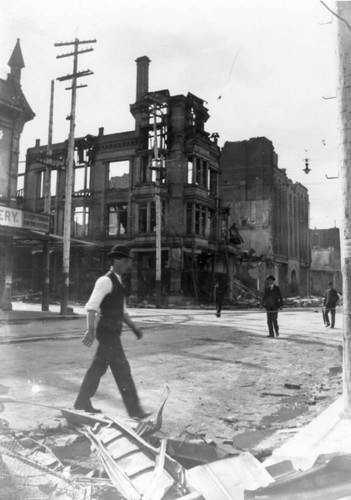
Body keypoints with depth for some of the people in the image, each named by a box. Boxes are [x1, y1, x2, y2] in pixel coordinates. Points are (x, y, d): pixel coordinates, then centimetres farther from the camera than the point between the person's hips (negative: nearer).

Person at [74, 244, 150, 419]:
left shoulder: (117, 282, 15)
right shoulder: (105, 281, -15)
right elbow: (91, 306, -23)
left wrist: (134, 327, 17)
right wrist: (90, 330, -33)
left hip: (112, 332, 9)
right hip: (106, 331, -9)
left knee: (98, 367, 15)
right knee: (122, 368, -5)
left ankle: (82, 402, 27)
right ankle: (134, 409, 2)